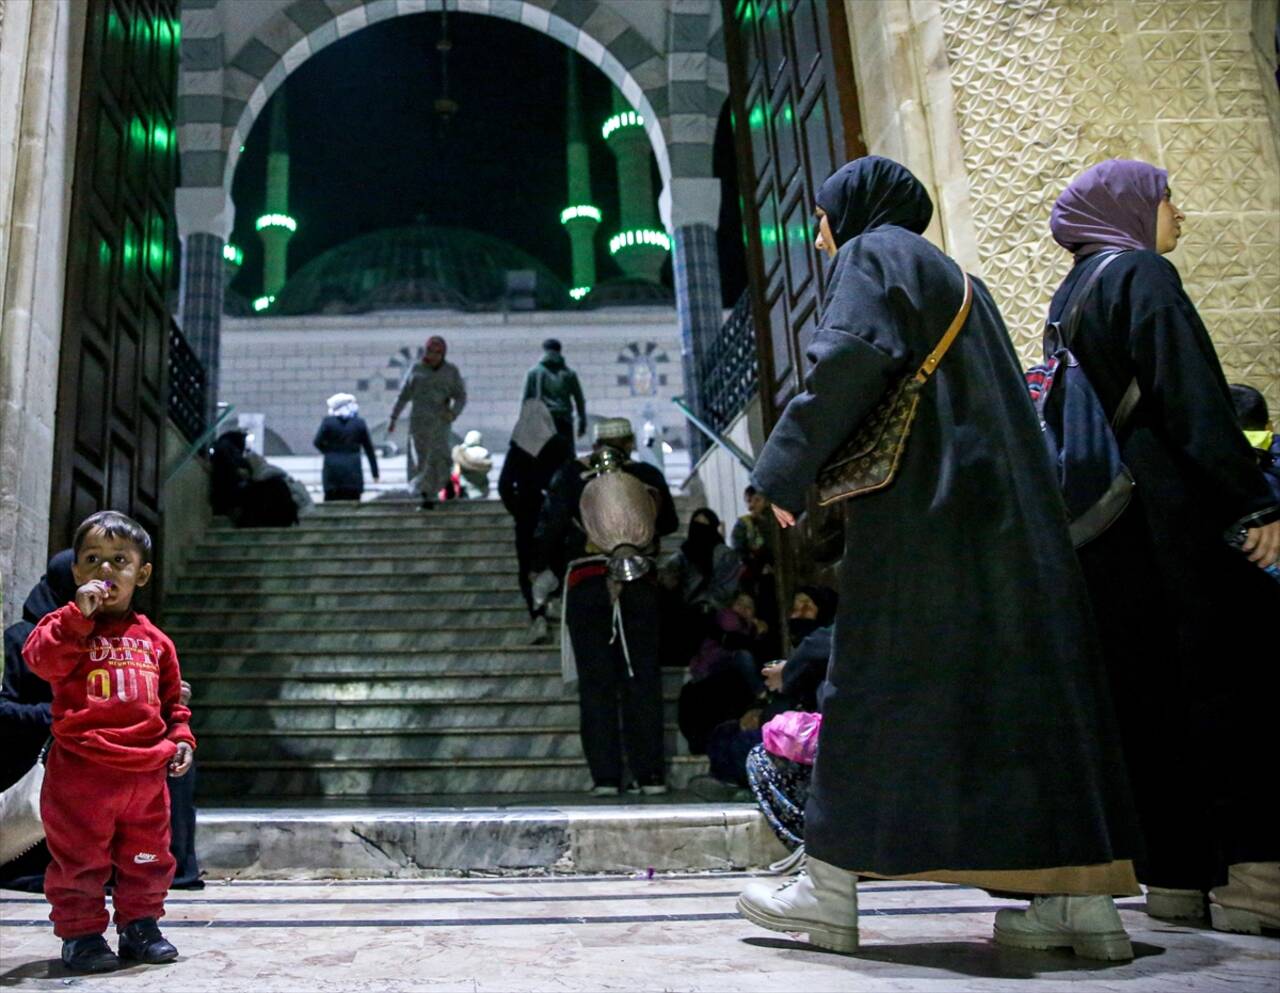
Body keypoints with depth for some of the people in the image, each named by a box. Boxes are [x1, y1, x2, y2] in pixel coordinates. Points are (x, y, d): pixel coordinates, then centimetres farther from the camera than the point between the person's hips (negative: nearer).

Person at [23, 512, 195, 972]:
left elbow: (172, 698, 18)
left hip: (147, 769, 4)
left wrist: (180, 738, 6)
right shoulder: (68, 624, 1)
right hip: (82, 767, -4)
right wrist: (80, 615, -26)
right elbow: (42, 658, -20)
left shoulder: (153, 639, 12)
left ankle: (140, 925, 29)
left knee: (148, 858, 14)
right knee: (79, 858, 4)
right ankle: (80, 932, 19)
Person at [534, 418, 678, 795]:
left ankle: (605, 777, 2)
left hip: (586, 584, -1)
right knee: (643, 678, 6)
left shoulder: (571, 475, 4)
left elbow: (550, 526, 1)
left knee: (596, 682, 3)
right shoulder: (648, 476, 8)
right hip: (640, 585, 1)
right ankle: (651, 775, 6)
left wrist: (539, 566, 17)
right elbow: (669, 523, 19)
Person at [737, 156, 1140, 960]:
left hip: (921, 503, -8)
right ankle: (1082, 899, 3)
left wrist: (787, 473, -12)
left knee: (880, 680, -6)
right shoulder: (957, 280, 27)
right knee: (1022, 681, 4)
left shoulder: (873, 254, 2)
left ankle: (834, 889, -1)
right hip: (1002, 509, 9)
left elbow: (852, 359, -17)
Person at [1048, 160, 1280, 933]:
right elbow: (1194, 398, -15)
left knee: (1150, 695, 7)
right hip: (1173, 513, -8)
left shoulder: (1068, 298, 21)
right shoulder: (1141, 275, -4)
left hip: (1104, 523, 8)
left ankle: (1176, 874, 10)